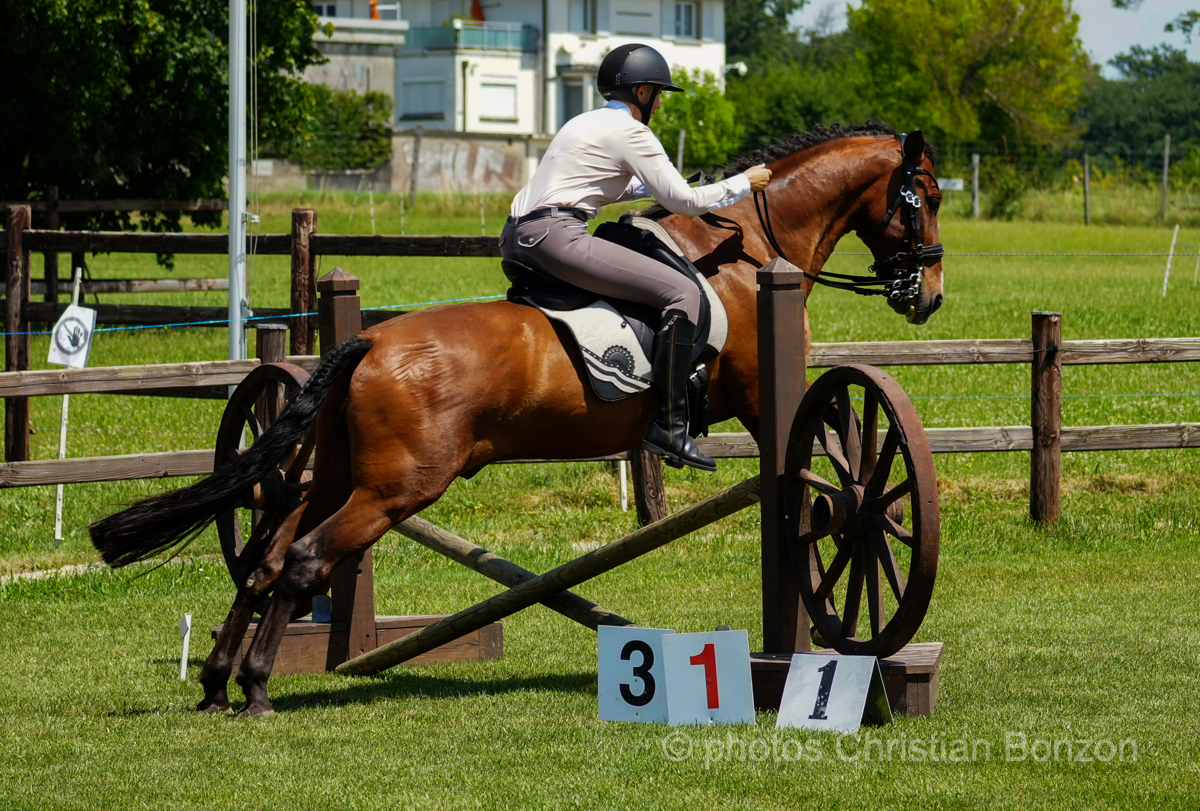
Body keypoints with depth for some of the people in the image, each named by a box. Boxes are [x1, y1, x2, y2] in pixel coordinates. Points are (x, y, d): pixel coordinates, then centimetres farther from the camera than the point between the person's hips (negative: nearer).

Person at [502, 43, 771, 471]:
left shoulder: (586, 123, 24)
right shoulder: (630, 132, -4)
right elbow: (684, 202, -4)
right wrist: (744, 183, 8)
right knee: (682, 292, -13)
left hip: (517, 238, 10)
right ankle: (668, 426, -14)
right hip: (554, 236, -10)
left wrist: (649, 184, 39)